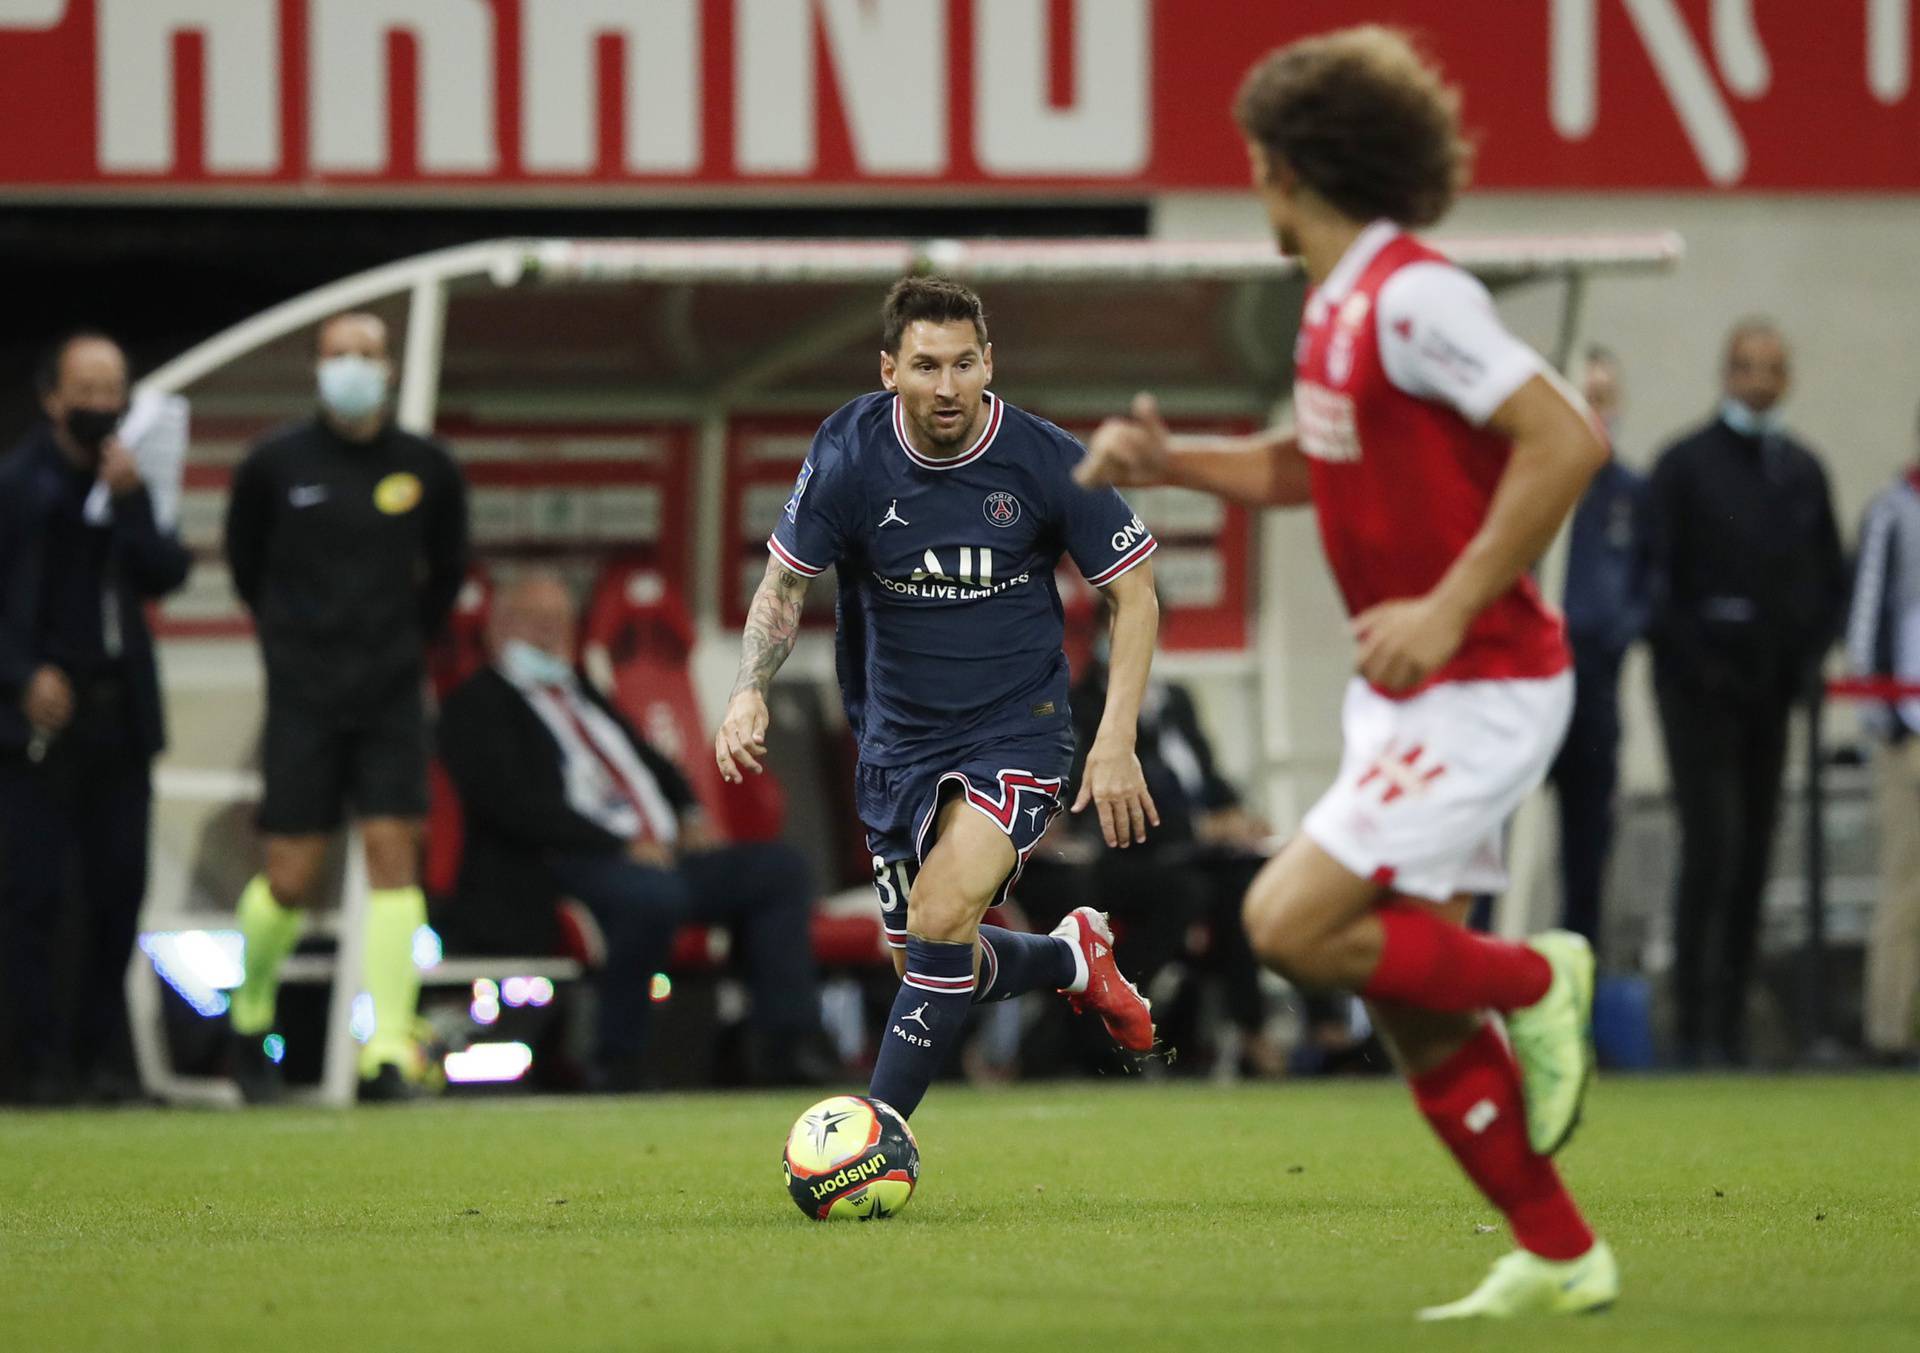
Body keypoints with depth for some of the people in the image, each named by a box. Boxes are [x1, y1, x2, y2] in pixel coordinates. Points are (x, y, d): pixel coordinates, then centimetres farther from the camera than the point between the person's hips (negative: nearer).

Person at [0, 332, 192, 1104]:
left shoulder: (134, 481, 9)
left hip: (121, 713, 4)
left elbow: (167, 575, 0)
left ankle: (102, 1051, 11)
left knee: (118, 891, 4)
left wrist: (130, 502, -11)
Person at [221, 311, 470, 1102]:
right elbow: (245, 561, 15)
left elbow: (446, 570, 19)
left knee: (393, 849, -11)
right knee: (290, 882, -3)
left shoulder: (425, 468, 2)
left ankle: (388, 1052, -11)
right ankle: (251, 1018, 24)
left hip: (392, 695, 1)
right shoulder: (276, 465, -2)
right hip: (303, 699, -1)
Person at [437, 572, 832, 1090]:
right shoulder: (478, 703, 2)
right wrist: (618, 847, -18)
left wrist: (691, 814, 8)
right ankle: (618, 1061, -25)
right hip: (560, 871, -9)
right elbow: (515, 802, -12)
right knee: (651, 893, -39)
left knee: (779, 867, -7)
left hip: (660, 855, 9)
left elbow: (653, 765, 32)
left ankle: (788, 1044, -15)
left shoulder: (580, 693, 28)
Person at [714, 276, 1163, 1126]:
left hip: (1016, 729, -4)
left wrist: (1116, 743, -12)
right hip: (898, 735, 4)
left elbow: (1133, 591, -4)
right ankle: (1072, 957, 41)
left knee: (940, 921, -25)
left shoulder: (1046, 461, -15)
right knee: (927, 966, 11)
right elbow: (785, 580, -1)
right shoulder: (848, 456, -12)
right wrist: (750, 691, -19)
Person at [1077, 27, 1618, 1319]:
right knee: (1414, 1015, 7)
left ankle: (1536, 981, 2)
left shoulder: (1414, 295, -19)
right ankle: (1559, 1259, 15)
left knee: (1292, 925, -17)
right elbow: (1315, 466, 28)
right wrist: (1170, 459, 14)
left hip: (1480, 690, -9)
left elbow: (1568, 440, -25)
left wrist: (1450, 608, -24)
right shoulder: (1337, 307, 11)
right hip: (1405, 693, 9)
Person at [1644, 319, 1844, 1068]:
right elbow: (1660, 578, -5)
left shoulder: (1803, 471, 13)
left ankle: (1731, 1027, 8)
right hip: (1702, 691, -5)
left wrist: (1808, 659, 3)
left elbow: (1830, 580, 18)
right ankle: (1695, 1029, -11)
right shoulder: (1685, 465, -2)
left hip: (1770, 695, 5)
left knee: (1754, 856, 4)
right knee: (1712, 846, -13)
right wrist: (1697, 662, -13)